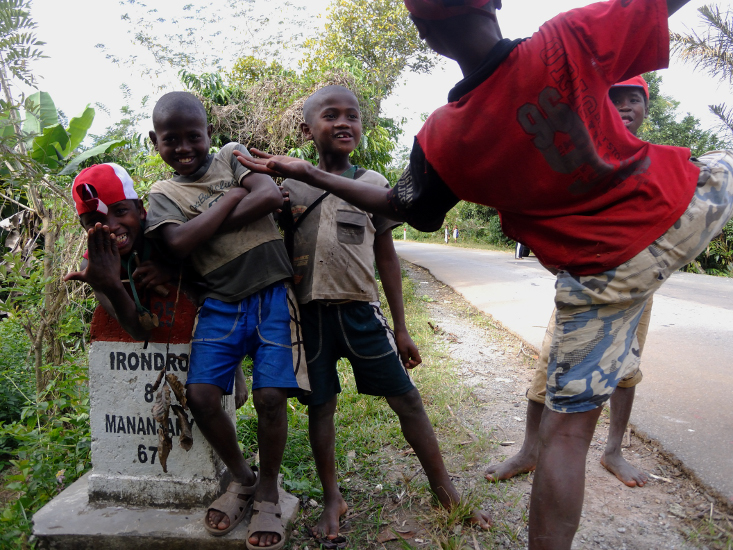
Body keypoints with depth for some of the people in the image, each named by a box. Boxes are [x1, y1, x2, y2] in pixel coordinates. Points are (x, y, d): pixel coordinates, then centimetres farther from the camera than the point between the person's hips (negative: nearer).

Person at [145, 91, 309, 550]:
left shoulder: (234, 156, 10)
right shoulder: (164, 193, 10)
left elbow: (272, 195, -10)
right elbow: (180, 243, -11)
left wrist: (206, 228, -9)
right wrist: (232, 197, -8)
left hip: (272, 294, -2)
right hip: (221, 302, 2)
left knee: (270, 396, -12)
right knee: (201, 394, -10)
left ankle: (267, 494, 13)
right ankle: (241, 478, 18)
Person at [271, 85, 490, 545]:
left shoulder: (374, 184, 4)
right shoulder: (289, 186, 4)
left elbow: (387, 257, 6)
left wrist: (401, 329, 6)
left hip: (361, 311, 0)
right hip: (310, 313, 1)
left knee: (406, 398, 3)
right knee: (320, 406, 10)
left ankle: (445, 489, 22)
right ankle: (333, 499, 29)